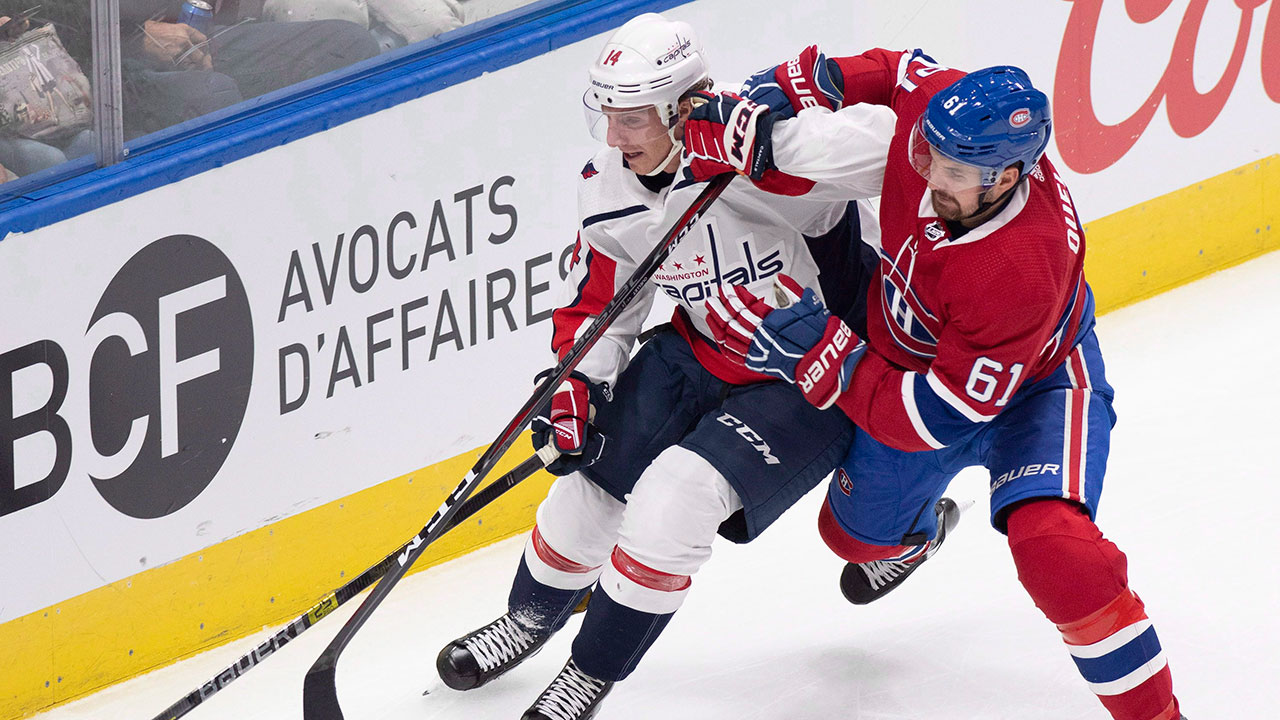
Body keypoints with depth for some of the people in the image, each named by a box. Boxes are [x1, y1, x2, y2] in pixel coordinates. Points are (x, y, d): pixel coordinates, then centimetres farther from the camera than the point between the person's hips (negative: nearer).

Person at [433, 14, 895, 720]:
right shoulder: (608, 190, -10)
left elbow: (885, 145, -41)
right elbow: (597, 302, 7)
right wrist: (576, 384, -9)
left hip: (813, 381, -7)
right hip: (701, 353, 7)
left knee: (675, 497, -21)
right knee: (590, 479, 5)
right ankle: (531, 616, 41)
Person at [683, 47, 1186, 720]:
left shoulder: (1019, 277, -46)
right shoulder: (934, 105, -31)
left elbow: (935, 416, -38)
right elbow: (899, 70, -4)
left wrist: (823, 357, -41)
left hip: (1033, 385, -7)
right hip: (908, 358, 7)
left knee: (1053, 547, -32)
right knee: (855, 531, 27)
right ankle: (917, 530, 66)